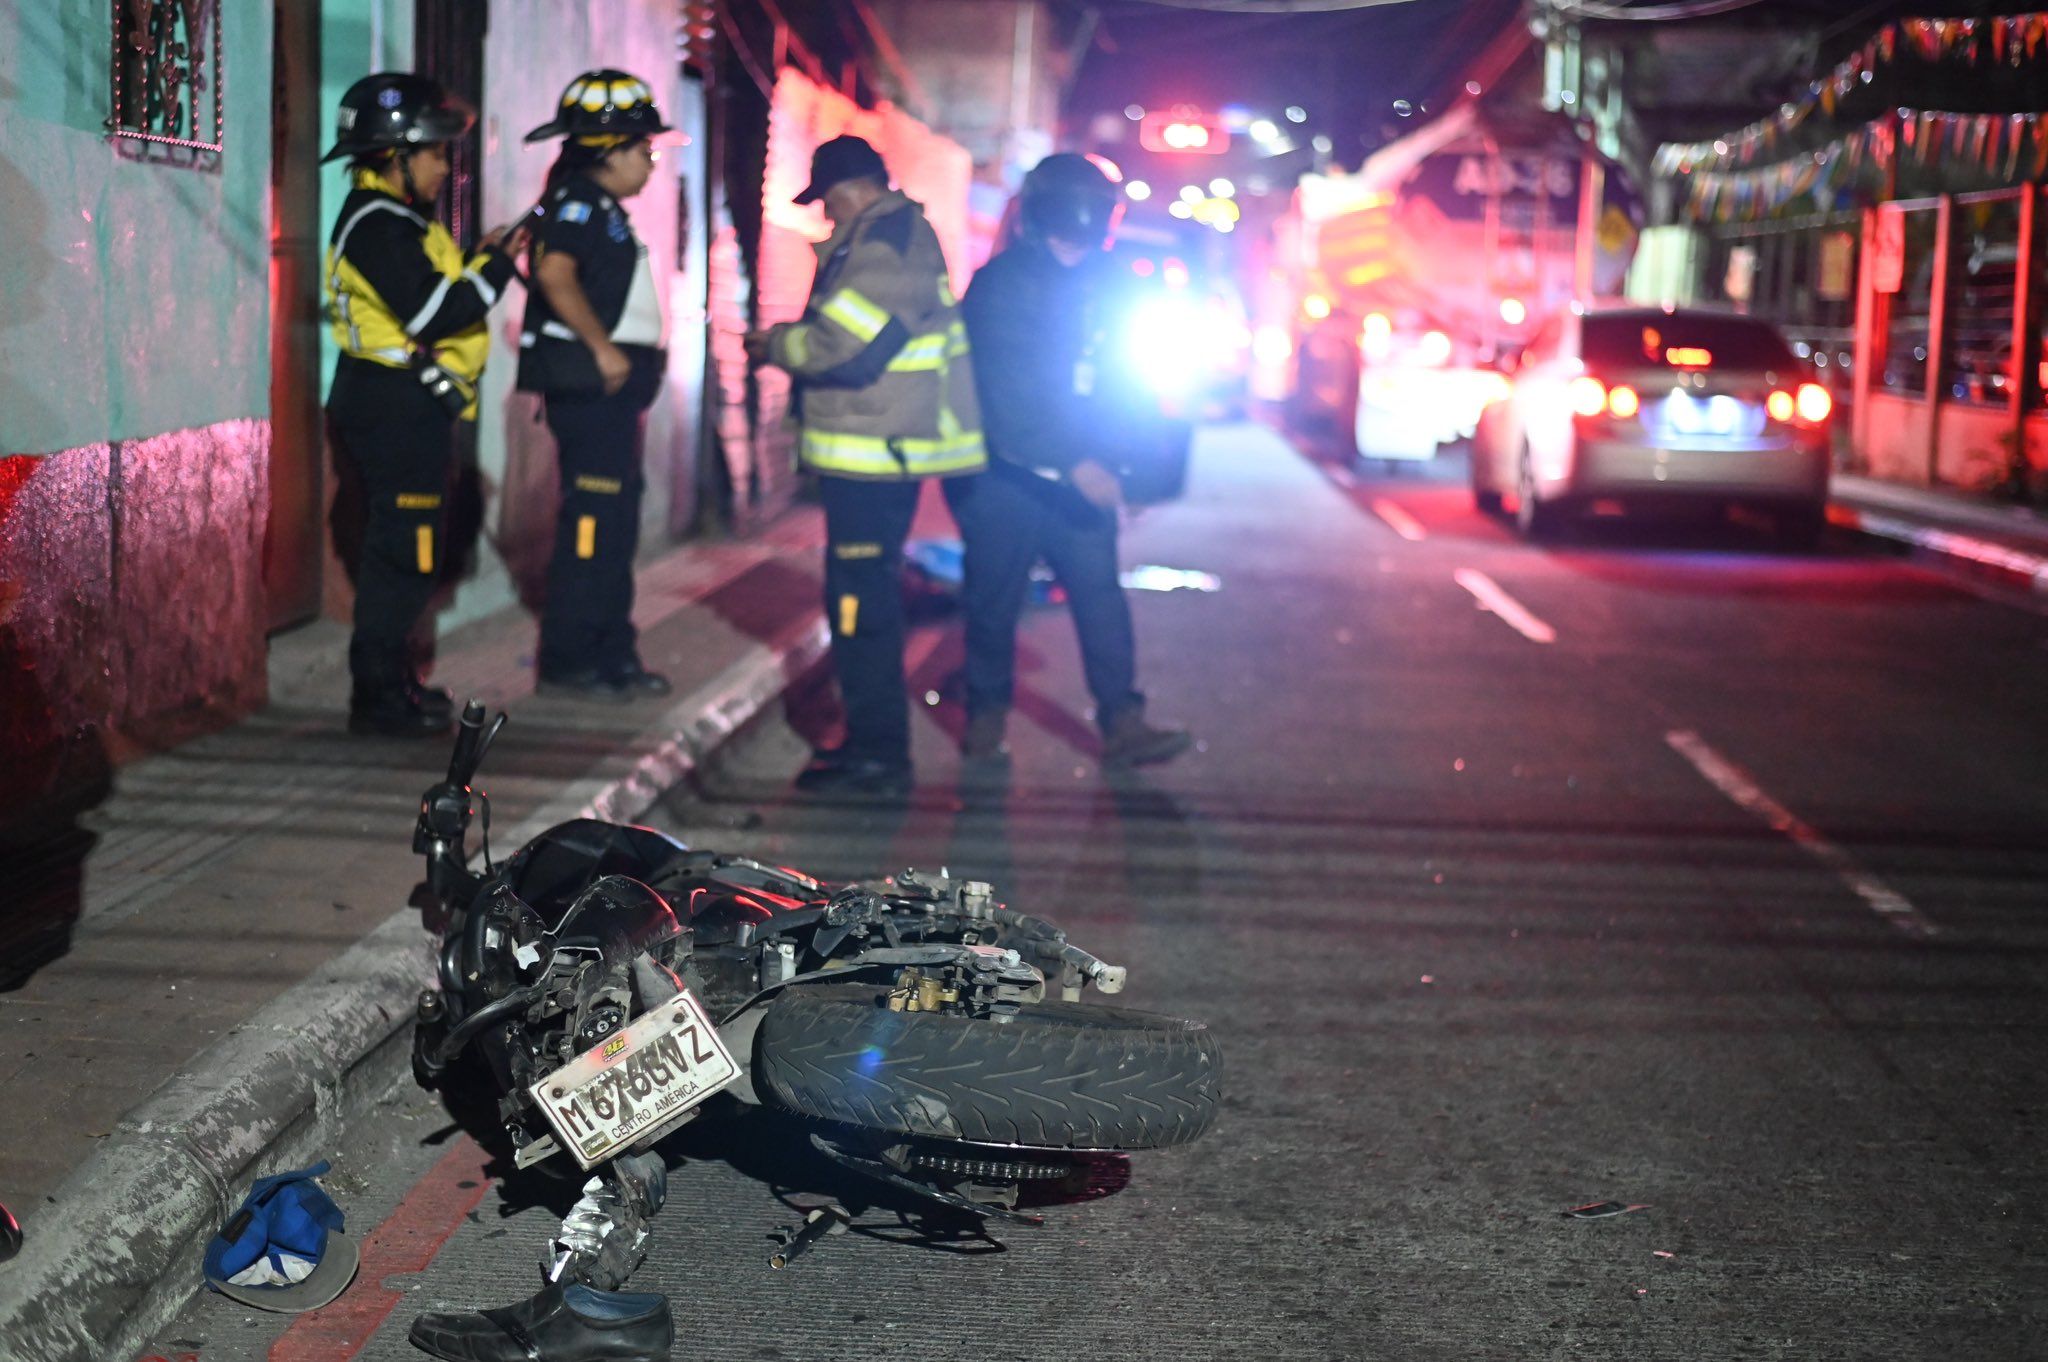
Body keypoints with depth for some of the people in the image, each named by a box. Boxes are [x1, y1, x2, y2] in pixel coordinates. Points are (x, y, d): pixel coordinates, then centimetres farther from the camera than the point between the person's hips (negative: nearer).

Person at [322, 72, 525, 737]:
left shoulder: (393, 219, 18)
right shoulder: (378, 224, -16)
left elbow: (426, 297, 17)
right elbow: (432, 315, -24)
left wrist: (479, 260, 9)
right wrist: (496, 267, -16)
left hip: (402, 408, 11)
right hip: (398, 408, -11)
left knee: (402, 551, 16)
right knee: (403, 552, -8)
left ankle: (389, 681, 24)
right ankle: (378, 695, -5)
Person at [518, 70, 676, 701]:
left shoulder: (604, 209, 21)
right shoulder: (578, 200, -12)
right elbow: (555, 274, -27)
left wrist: (644, 346, 17)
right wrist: (602, 346, -25)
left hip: (613, 386, 11)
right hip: (588, 385, -11)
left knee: (617, 522, 14)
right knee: (590, 523, -9)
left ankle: (612, 655, 21)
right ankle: (565, 665, -6)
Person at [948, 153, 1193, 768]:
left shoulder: (1103, 282, 8)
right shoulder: (999, 287, -13)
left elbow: (1116, 380, 17)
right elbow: (1007, 397, -21)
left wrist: (1115, 455, 5)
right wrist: (1076, 465, -26)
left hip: (1082, 477, 5)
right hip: (1004, 475, -5)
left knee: (1102, 597, -1)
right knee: (995, 601, 5)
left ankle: (1122, 724, -1)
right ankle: (986, 718, 19)